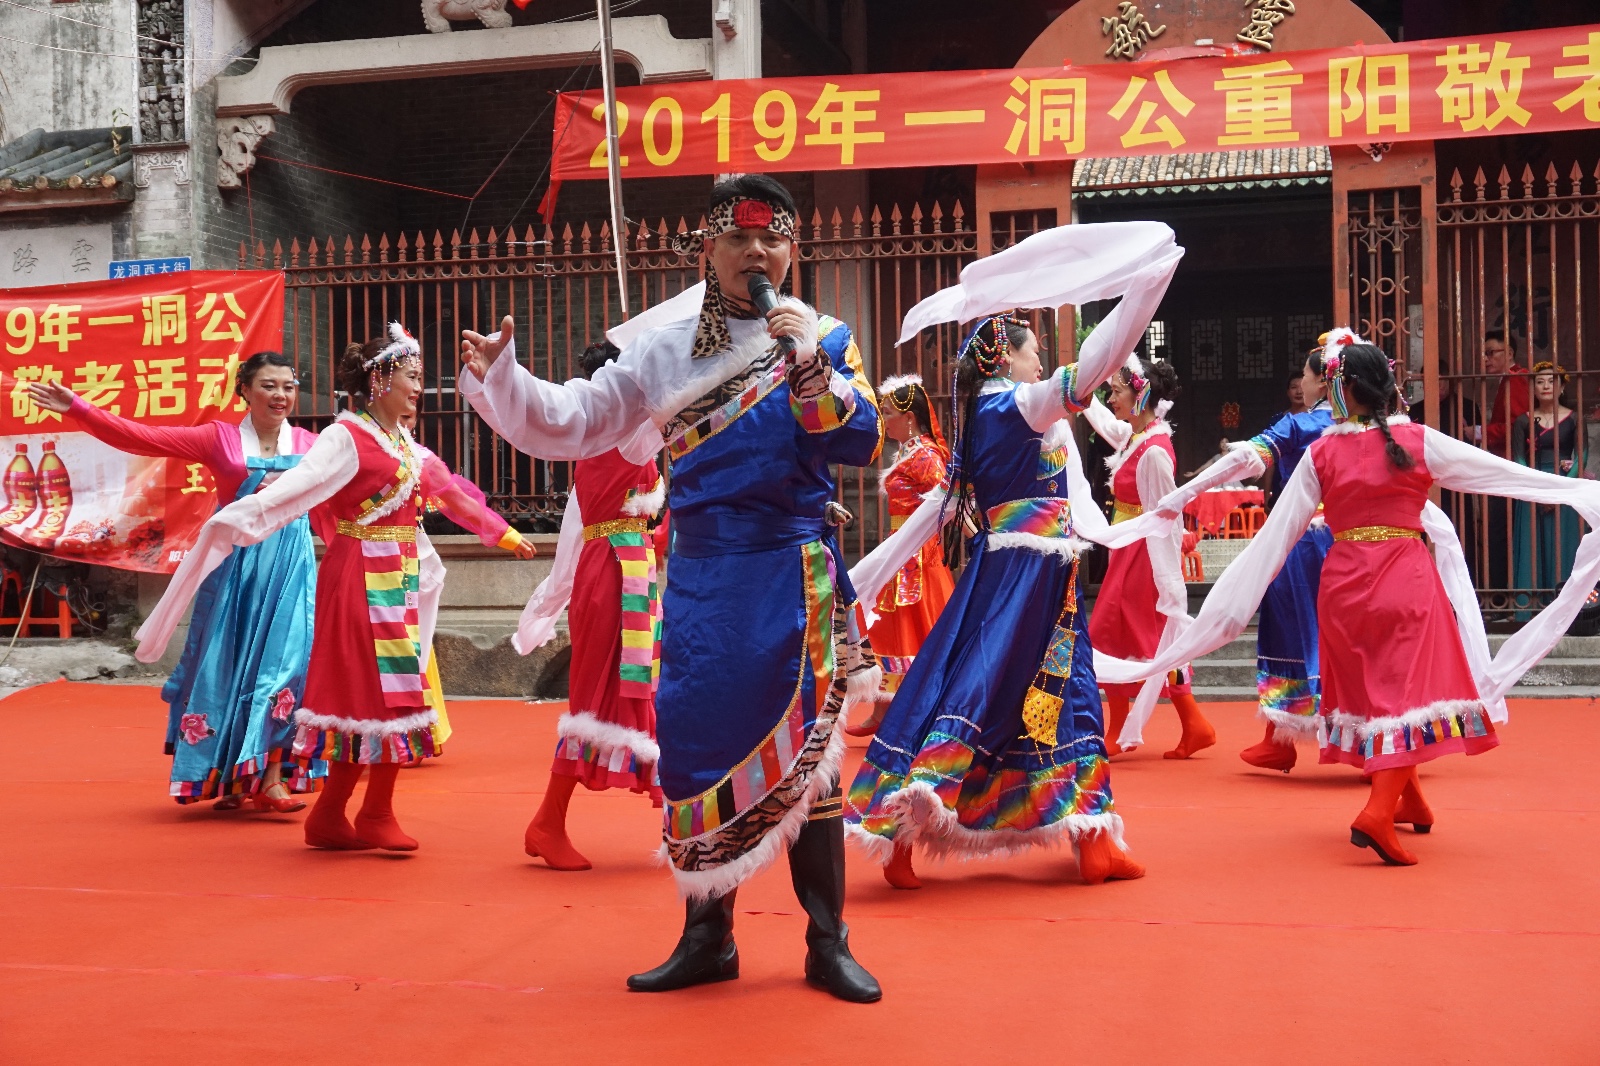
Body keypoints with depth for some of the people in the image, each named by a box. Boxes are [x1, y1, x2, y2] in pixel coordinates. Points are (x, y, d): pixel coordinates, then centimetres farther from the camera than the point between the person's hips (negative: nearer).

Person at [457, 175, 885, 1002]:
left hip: (793, 574, -2)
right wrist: (500, 379, -8)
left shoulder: (823, 339, 4)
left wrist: (809, 367, -18)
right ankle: (706, 936, 21)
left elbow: (862, 444, -7)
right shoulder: (665, 349, 9)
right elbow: (573, 423, 6)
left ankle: (828, 943, 11)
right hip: (700, 576, 3)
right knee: (697, 744, 6)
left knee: (805, 746, -1)